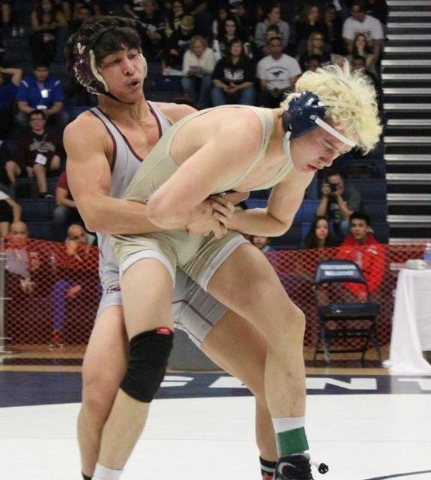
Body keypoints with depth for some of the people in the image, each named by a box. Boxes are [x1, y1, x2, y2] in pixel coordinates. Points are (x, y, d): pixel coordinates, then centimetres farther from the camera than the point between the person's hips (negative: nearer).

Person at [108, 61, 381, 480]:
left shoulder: (301, 158, -7)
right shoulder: (245, 134, -34)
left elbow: (278, 221, 11)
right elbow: (163, 209, -37)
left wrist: (220, 216, -9)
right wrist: (202, 214, -15)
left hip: (205, 234, 8)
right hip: (148, 229, -8)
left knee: (287, 324, 1)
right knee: (151, 353, -26)